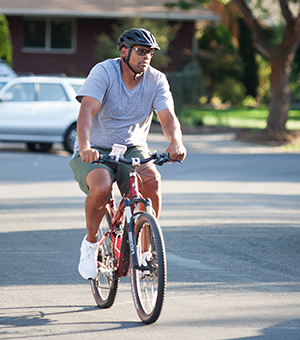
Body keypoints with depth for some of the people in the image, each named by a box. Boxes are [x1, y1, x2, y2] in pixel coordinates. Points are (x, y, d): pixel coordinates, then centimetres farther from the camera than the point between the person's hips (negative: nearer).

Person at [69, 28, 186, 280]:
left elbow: (168, 117, -14)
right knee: (101, 187, -34)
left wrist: (176, 141, -37)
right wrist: (85, 147, -45)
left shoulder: (156, 80, -3)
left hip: (133, 148, 3)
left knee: (152, 181, -29)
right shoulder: (104, 72, -14)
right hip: (96, 151, -3)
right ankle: (91, 242, -6)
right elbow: (87, 111, -26)